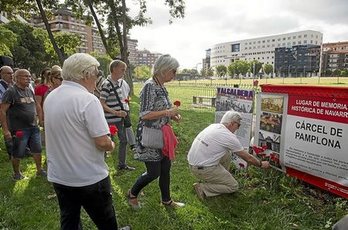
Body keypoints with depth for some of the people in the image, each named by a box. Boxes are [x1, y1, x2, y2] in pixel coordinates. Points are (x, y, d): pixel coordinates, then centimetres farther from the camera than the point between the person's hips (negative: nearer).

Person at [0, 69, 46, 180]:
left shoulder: (29, 90, 8)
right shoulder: (11, 91, -13)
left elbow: (36, 105, 23)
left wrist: (40, 119, 18)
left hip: (33, 127, 7)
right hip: (19, 129, -7)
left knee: (37, 150, 14)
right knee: (17, 154, 9)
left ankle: (39, 170, 30)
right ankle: (16, 173, 29)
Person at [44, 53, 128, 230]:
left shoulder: (50, 98, 2)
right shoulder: (88, 99, -22)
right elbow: (102, 142, -24)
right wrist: (111, 145, -2)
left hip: (58, 176, 7)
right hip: (89, 178, -7)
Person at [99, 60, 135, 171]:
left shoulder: (117, 83, 6)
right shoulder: (106, 84, -19)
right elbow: (101, 104, -21)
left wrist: (123, 99, 8)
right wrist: (115, 112, -26)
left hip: (119, 119, 9)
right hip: (111, 120, -9)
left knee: (123, 140, 16)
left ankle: (122, 164, 31)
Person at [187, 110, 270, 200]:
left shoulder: (213, 126, 7)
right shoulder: (229, 137, -15)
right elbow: (248, 158, -3)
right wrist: (261, 164, 14)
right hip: (203, 169, -8)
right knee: (233, 186, 6)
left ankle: (220, 179, 24)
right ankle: (203, 188, -3)